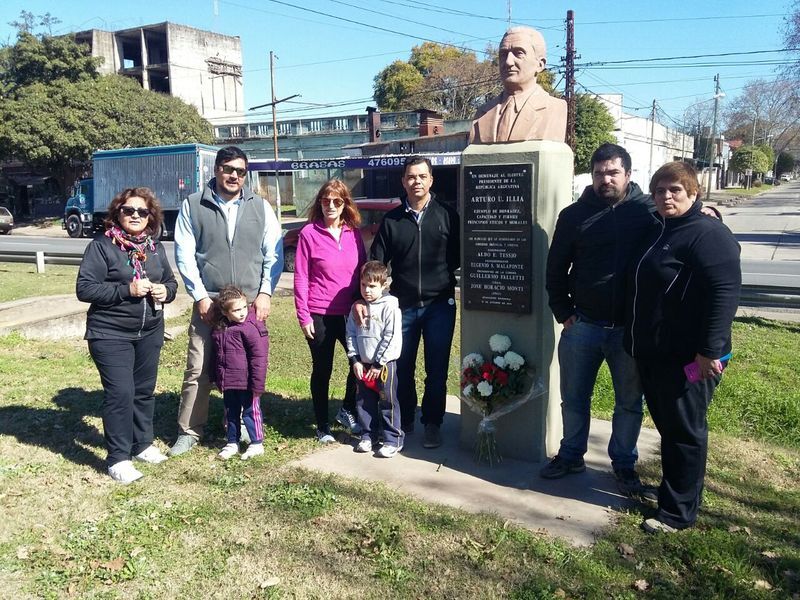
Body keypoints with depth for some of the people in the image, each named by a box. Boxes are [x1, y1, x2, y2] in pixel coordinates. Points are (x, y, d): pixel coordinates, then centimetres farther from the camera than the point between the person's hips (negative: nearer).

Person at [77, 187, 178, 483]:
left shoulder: (155, 247, 9)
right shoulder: (101, 246, -9)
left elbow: (170, 281, 17)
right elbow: (84, 289, -14)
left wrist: (166, 291, -7)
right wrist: (127, 290, -23)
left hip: (149, 333, 6)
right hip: (110, 334, -6)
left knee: (144, 391, 14)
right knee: (120, 393, -8)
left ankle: (143, 444, 30)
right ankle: (118, 458, 4)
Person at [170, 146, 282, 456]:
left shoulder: (260, 206, 8)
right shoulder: (193, 205, 4)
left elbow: (274, 253, 6)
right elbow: (184, 254, 1)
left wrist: (265, 293, -3)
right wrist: (201, 296, -5)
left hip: (251, 303, 1)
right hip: (208, 302, -1)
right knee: (198, 369, 1)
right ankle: (189, 431, 16)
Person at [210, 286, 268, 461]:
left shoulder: (250, 328, -18)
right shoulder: (219, 328, 4)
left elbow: (259, 357, -18)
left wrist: (257, 384, -18)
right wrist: (216, 377, 18)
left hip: (246, 382, -7)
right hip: (228, 382, 7)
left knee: (251, 411, 6)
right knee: (231, 412, 18)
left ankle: (257, 444, 20)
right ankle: (232, 442, 32)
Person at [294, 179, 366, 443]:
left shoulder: (354, 233, 5)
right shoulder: (309, 233, -6)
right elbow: (300, 277, -6)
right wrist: (303, 316, -9)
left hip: (350, 312, 4)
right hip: (319, 315, -3)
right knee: (322, 370, 7)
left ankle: (347, 410, 28)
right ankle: (322, 426, 23)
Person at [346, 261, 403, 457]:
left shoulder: (390, 306, -11)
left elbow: (392, 338, -14)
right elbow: (351, 334, 8)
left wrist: (379, 364, -13)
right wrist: (355, 360, -1)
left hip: (384, 364, -5)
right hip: (362, 365, 6)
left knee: (388, 403, 2)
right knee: (364, 403, 12)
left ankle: (393, 440, 12)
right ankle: (368, 436, 26)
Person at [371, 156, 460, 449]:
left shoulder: (447, 215, 0)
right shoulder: (391, 219, 4)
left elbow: (459, 256, 7)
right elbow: (376, 262, 3)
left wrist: (441, 274, -5)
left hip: (439, 304, -1)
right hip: (403, 306, 2)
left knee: (437, 370, 5)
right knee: (402, 368, 11)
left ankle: (432, 424, 20)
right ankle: (404, 421, 29)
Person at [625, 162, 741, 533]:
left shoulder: (709, 235, -13)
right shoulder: (658, 233, 16)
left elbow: (725, 293, -21)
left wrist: (710, 350, -24)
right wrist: (635, 342, 23)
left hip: (688, 359, -9)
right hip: (653, 355, 9)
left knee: (684, 433, 3)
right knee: (667, 428, 19)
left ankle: (679, 512, 15)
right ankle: (671, 490, 34)